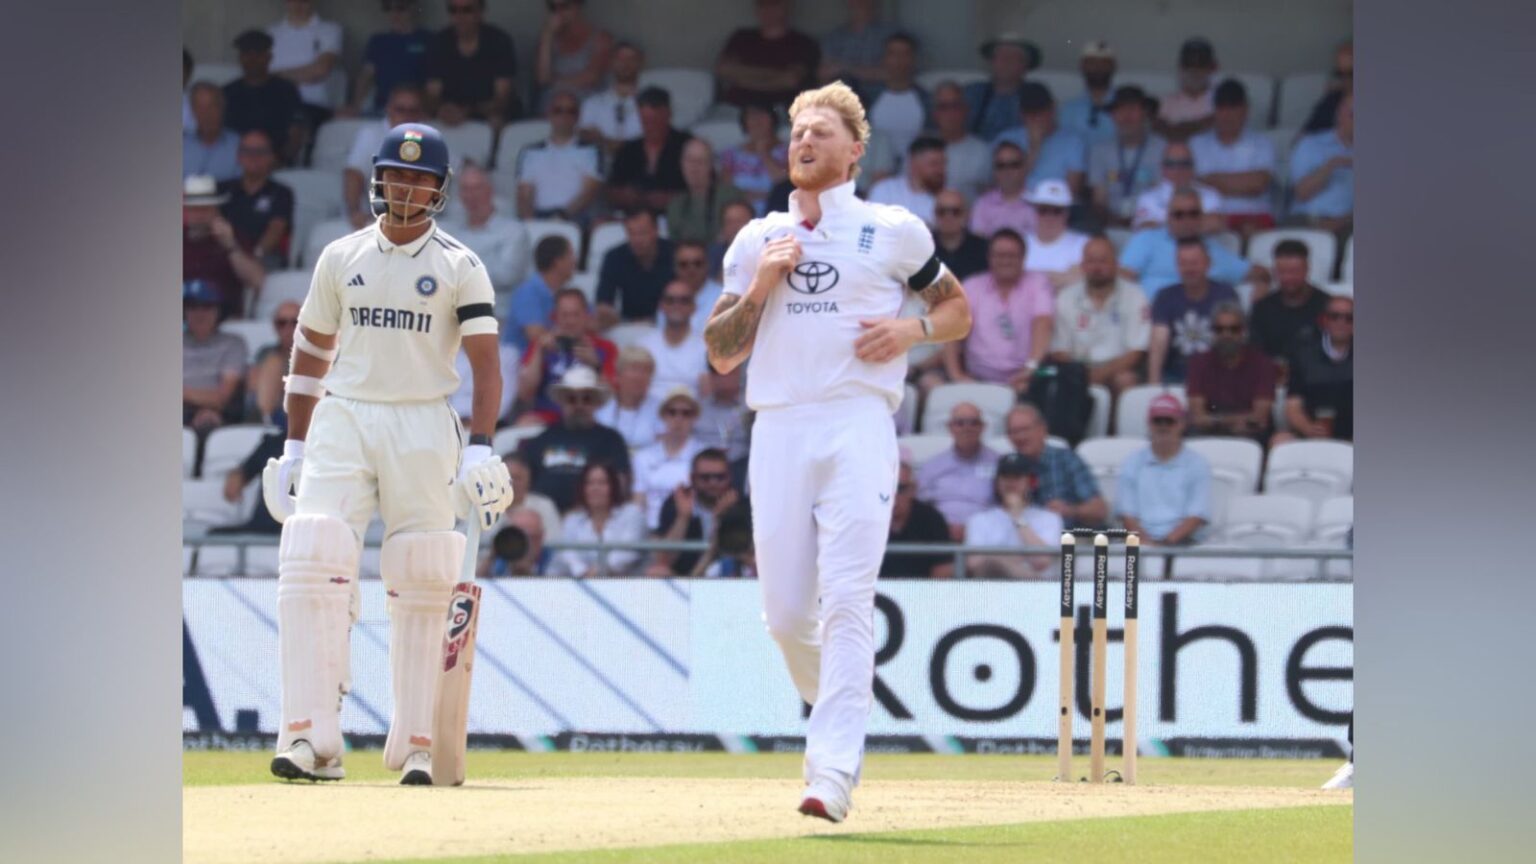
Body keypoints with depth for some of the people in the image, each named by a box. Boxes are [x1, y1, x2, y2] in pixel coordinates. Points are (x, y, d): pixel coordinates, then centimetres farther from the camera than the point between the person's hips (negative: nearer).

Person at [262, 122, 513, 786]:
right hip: (342, 419, 1)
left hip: (423, 426, -1)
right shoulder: (341, 258, 11)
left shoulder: (460, 267, 4)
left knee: (420, 587, -2)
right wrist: (293, 447, 10)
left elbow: (485, 361, -2)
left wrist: (480, 449, -14)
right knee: (313, 565, -15)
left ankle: (415, 746, 5)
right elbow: (310, 353, 16)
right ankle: (312, 738, -19)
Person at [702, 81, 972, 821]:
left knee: (846, 600, -15)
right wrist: (759, 286, -2)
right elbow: (721, 354, 14)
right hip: (778, 427, 3)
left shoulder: (893, 231, 9)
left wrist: (912, 329, -4)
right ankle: (837, 712, 29)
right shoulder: (757, 240, 17)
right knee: (785, 612, 0)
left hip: (858, 423, -3)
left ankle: (831, 771, -21)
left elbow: (958, 309, 17)